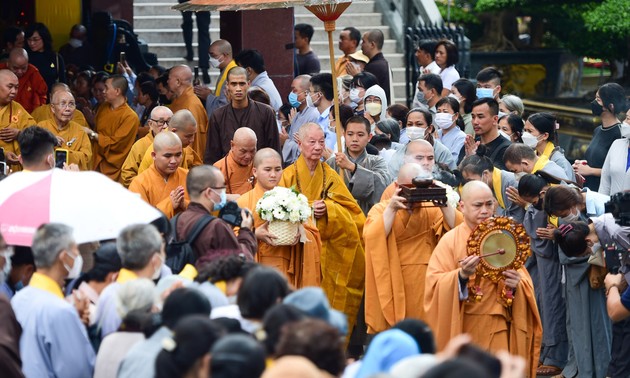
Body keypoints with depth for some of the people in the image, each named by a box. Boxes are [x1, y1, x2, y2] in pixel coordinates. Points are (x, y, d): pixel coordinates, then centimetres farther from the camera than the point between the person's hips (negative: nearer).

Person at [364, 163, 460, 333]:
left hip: (426, 292, 2)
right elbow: (372, 239, -15)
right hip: (393, 291, -2)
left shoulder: (433, 210, 9)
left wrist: (444, 204, -17)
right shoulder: (381, 209, 3)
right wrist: (391, 209, -20)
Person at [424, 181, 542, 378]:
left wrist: (516, 284, -16)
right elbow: (434, 286, -12)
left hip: (498, 329, 2)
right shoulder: (450, 241, -4)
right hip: (465, 329, -2)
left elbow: (524, 278, 7)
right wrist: (461, 275, -28)